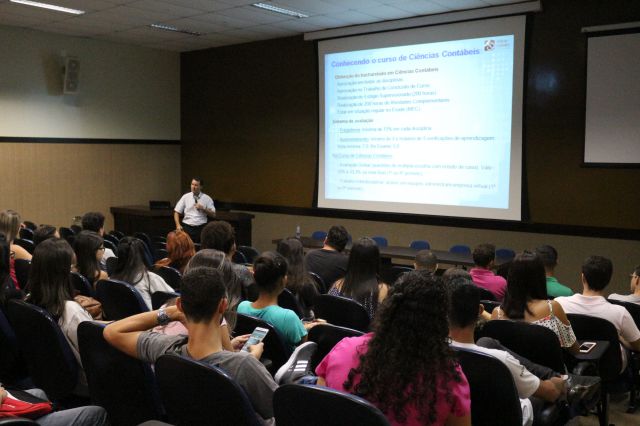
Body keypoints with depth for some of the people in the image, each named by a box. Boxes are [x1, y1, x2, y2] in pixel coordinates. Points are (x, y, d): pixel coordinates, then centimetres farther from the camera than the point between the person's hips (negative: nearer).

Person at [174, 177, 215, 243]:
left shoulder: (207, 198, 3)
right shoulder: (185, 197, 5)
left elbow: (213, 214, 3)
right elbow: (176, 212, 6)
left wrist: (203, 209, -12)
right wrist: (178, 225, -6)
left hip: (201, 228, 0)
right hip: (187, 227, 1)